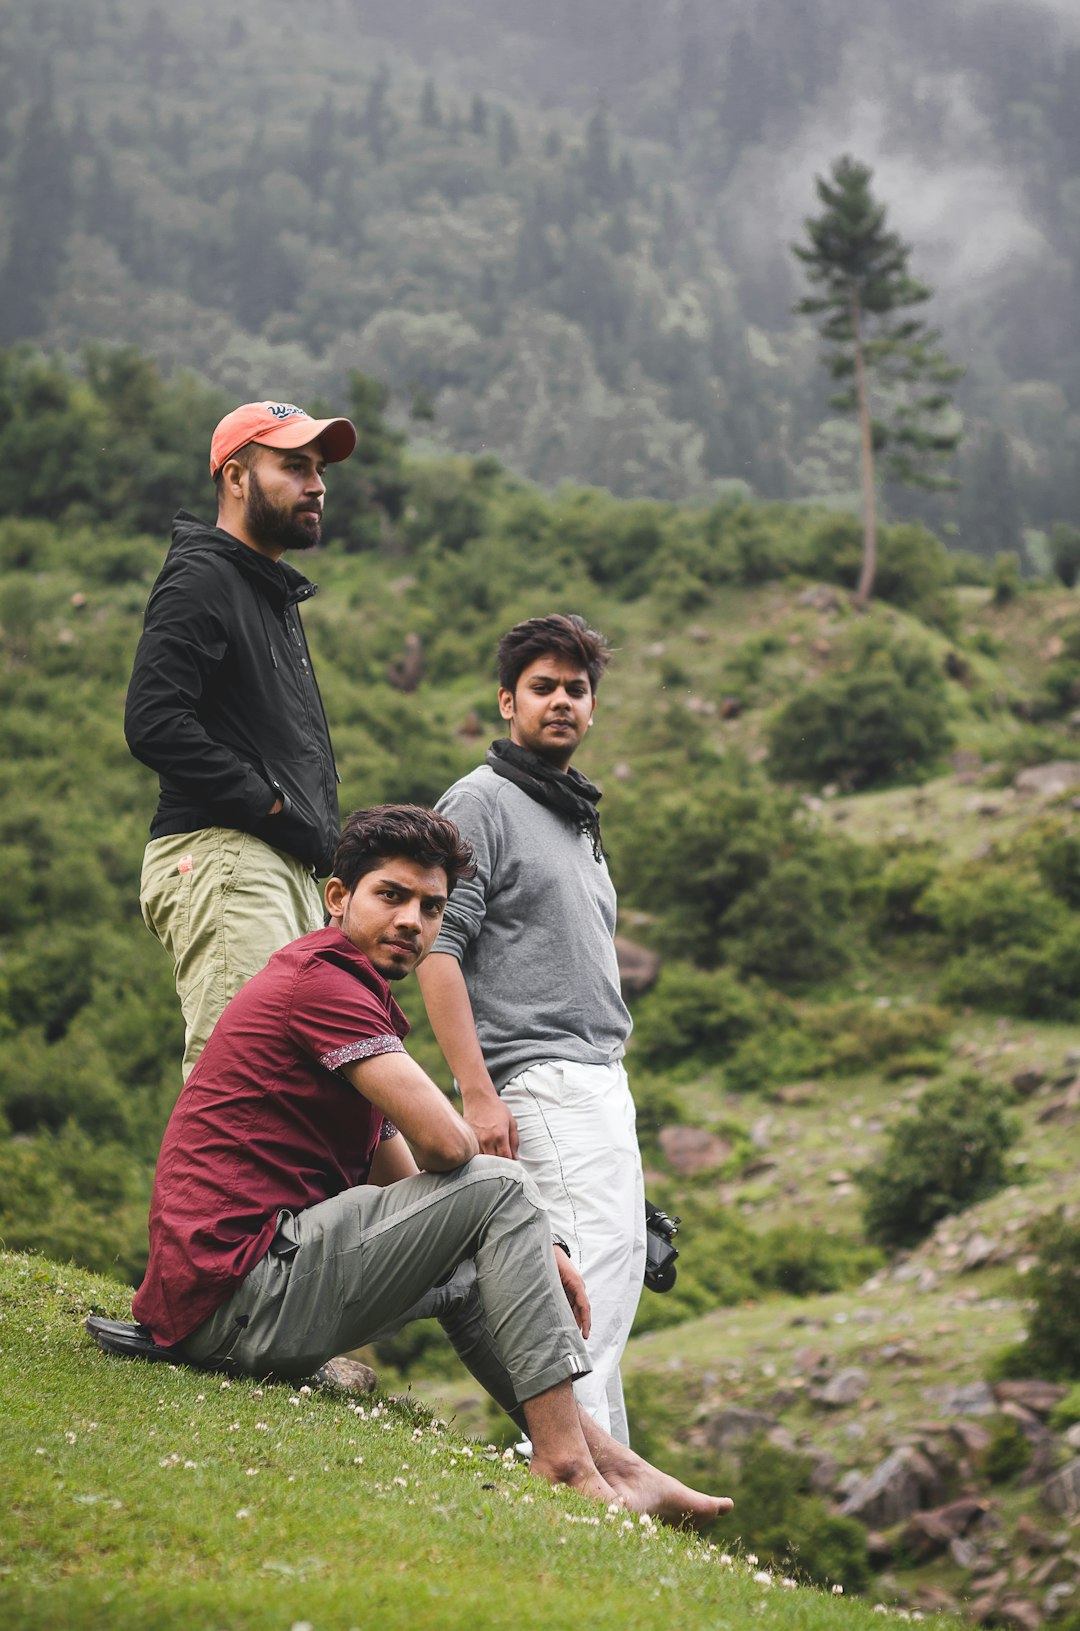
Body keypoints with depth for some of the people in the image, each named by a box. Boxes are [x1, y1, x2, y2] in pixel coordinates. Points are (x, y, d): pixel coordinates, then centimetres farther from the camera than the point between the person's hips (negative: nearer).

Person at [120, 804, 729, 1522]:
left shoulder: (354, 995, 23)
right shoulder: (322, 979, -11)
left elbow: (402, 1181, 23)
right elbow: (444, 1143, -20)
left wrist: (528, 1245, 9)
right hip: (239, 1293, -11)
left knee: (466, 1262, 25)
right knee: (499, 1188, -8)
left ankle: (603, 1457, 16)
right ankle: (565, 1463, -10)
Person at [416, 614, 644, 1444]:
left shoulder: (579, 818, 25)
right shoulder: (480, 802, -3)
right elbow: (437, 949, -12)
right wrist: (478, 1093, -20)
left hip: (605, 1083, 9)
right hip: (539, 1081, -9)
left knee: (618, 1271, 7)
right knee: (590, 1269, -19)